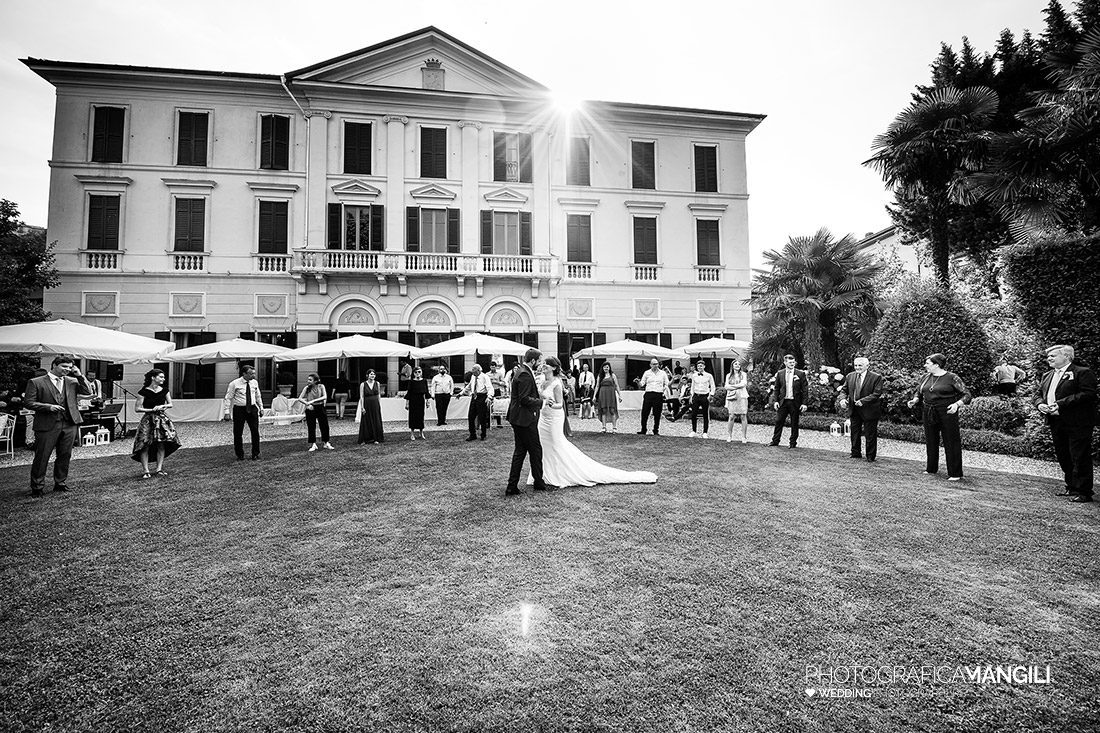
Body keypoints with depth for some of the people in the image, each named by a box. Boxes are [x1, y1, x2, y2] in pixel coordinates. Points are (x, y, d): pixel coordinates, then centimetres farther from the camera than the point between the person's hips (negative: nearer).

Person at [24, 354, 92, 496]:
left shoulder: (72, 381, 11)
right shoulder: (36, 382, 1)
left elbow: (88, 392, 1)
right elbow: (28, 402, -1)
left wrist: (79, 376, -4)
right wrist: (48, 407, -15)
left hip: (69, 425, 3)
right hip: (47, 425, -3)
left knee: (65, 456, 10)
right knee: (41, 457, 2)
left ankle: (61, 483, 22)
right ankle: (37, 487, 14)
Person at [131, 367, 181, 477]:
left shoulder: (164, 391, 6)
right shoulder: (143, 392, -7)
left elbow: (170, 404, 9)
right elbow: (137, 409, -6)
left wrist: (162, 406, -10)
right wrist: (151, 410, -15)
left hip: (162, 419, 4)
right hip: (148, 420, -4)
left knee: (162, 445, 1)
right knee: (145, 445, -7)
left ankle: (159, 469, 7)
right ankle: (146, 470, -1)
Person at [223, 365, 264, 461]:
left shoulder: (254, 382, 5)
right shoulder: (234, 384, -7)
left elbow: (258, 396, 17)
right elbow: (228, 398, -4)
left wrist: (261, 408, 16)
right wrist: (227, 412, -9)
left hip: (252, 408, 3)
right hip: (239, 409, -3)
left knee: (255, 431, 0)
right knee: (238, 433, 3)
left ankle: (255, 454, 11)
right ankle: (240, 455, 18)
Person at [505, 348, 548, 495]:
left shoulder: (521, 371, 14)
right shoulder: (525, 375, -19)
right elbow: (524, 399, -24)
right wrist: (540, 401, -11)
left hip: (518, 419, 10)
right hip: (525, 419, -10)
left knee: (520, 451, 12)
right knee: (536, 450, 4)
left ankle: (512, 486, 14)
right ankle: (538, 482, 18)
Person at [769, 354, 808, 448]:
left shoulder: (800, 374, -2)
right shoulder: (780, 373, 5)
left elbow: (805, 389, -2)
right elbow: (776, 388, 9)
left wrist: (804, 403, -8)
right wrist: (775, 401, -1)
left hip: (795, 402, -2)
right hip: (783, 402, 2)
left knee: (794, 424, 6)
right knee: (778, 421, 4)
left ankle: (793, 443, 16)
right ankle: (775, 441, 13)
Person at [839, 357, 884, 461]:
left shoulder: (876, 377, -10)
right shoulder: (850, 376, 6)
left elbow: (877, 394, -16)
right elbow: (844, 390, 10)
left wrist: (863, 401, -25)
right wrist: (843, 399, -10)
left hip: (869, 411, -5)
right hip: (854, 410, 5)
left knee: (870, 435, 5)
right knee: (855, 433, 12)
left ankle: (870, 457, 16)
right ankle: (856, 454, 25)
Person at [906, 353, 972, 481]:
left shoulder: (952, 378, -8)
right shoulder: (926, 378, 9)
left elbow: (966, 395, -8)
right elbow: (919, 393, 20)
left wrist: (957, 404, -24)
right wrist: (914, 400, 0)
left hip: (947, 413, -6)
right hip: (929, 413, 6)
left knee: (951, 443, -1)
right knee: (930, 441, 13)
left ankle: (955, 474, 7)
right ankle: (931, 468, 27)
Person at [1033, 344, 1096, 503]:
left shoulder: (1083, 373, -5)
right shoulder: (1047, 376, 18)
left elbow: (1088, 394, -16)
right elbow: (1038, 395, 18)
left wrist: (1061, 404, -22)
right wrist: (1040, 404, -4)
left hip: (1077, 423, -7)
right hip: (1056, 423, 7)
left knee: (1079, 458, -3)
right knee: (1063, 457, 13)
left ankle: (1083, 491, 5)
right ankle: (1071, 487, 23)